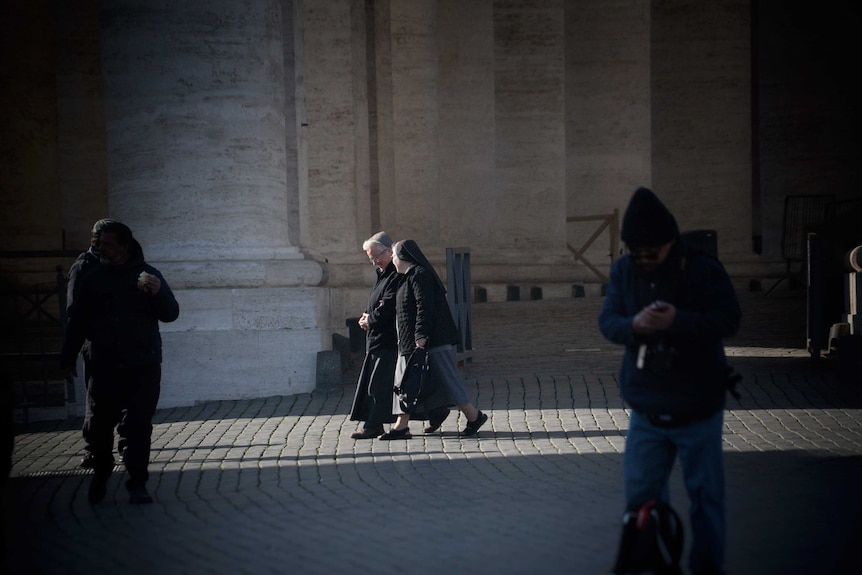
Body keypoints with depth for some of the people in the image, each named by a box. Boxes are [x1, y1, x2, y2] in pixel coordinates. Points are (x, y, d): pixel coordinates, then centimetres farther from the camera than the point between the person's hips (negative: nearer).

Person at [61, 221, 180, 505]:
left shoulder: (148, 275, 5)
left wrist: (158, 292, -19)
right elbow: (77, 321, 14)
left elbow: (171, 313, 0)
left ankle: (137, 484, 3)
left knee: (140, 425, -3)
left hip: (143, 366, -1)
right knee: (99, 423, -1)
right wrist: (68, 358, 12)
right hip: (105, 366, 1)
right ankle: (100, 476, 20)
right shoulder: (94, 279, 9)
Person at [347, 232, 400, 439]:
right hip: (377, 338, 10)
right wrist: (367, 316, 4)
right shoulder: (383, 274, 19)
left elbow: (389, 305, -21)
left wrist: (370, 320, -8)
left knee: (380, 383, -9)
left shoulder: (398, 276, -14)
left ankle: (374, 425, -9)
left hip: (389, 339, -10)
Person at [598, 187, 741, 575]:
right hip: (645, 410, 4)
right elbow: (607, 321, -3)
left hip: (697, 410, -4)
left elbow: (728, 320, -17)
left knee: (705, 495, 5)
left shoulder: (702, 268, -13)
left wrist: (677, 321, -31)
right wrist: (633, 325, -26)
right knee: (640, 493, 10)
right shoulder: (624, 271, -1)